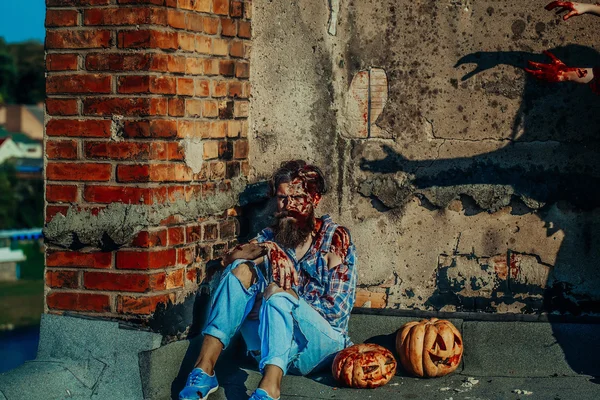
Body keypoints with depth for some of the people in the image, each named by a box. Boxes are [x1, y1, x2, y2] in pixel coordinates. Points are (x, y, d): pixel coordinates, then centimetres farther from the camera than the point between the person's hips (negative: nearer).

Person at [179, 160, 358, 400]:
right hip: (269, 346, 4)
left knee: (278, 293, -31)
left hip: (320, 343, -4)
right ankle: (204, 368, -26)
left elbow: (337, 310, -5)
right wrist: (266, 249, -26)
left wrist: (289, 299, -10)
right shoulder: (271, 237, 13)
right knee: (241, 270, -16)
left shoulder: (335, 238, 1)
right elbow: (228, 260, -8)